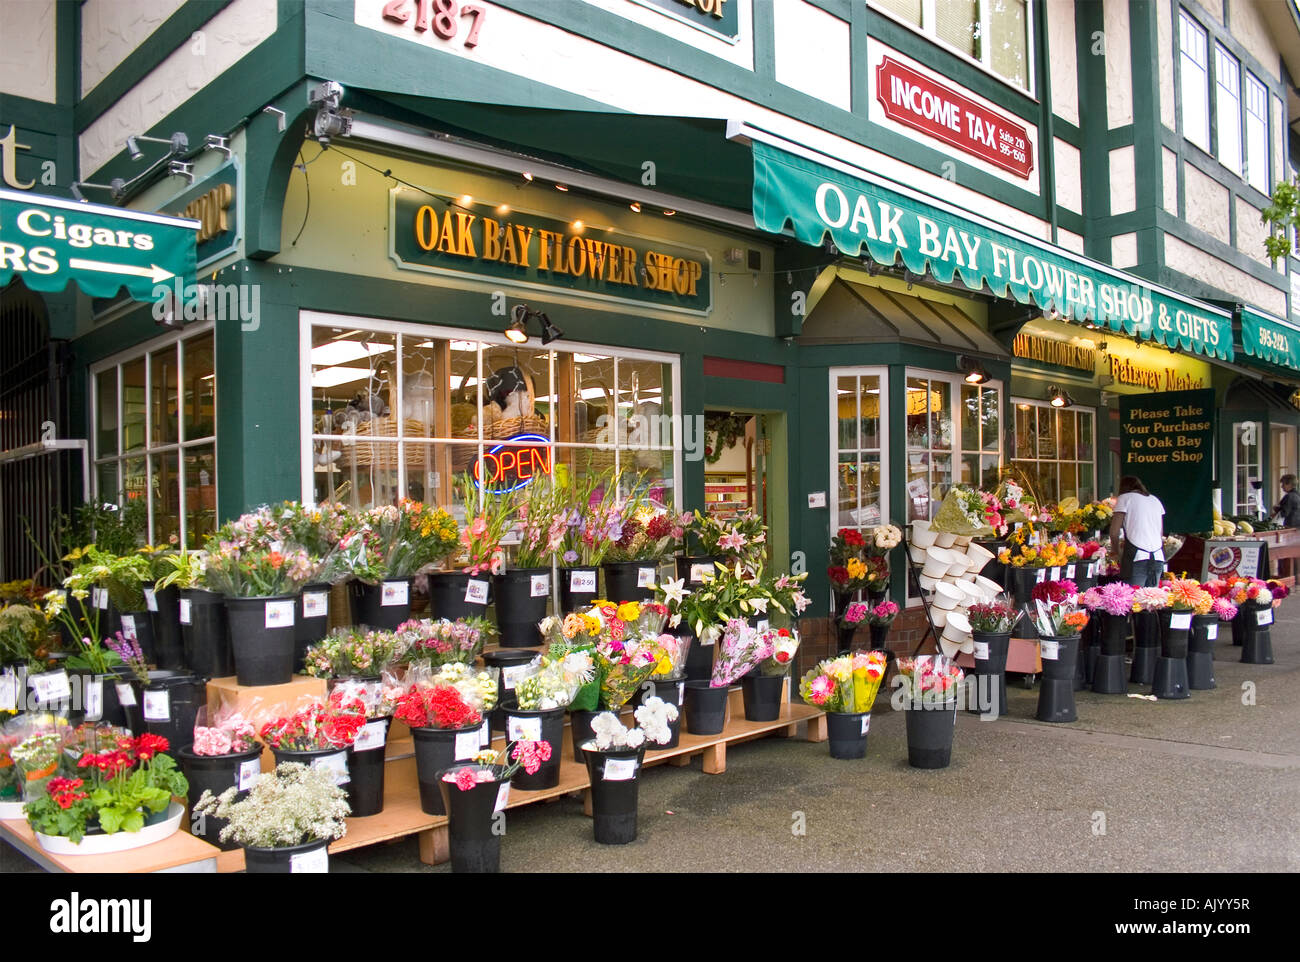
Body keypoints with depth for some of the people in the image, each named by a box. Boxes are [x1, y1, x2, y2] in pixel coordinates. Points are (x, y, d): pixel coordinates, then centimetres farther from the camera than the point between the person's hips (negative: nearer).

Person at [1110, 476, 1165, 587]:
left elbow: (1114, 532, -2)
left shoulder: (1124, 498, 5)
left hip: (1137, 557, -5)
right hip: (1158, 557, 5)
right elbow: (1161, 534, 18)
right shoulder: (1155, 500, 21)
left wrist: (1114, 550, 13)